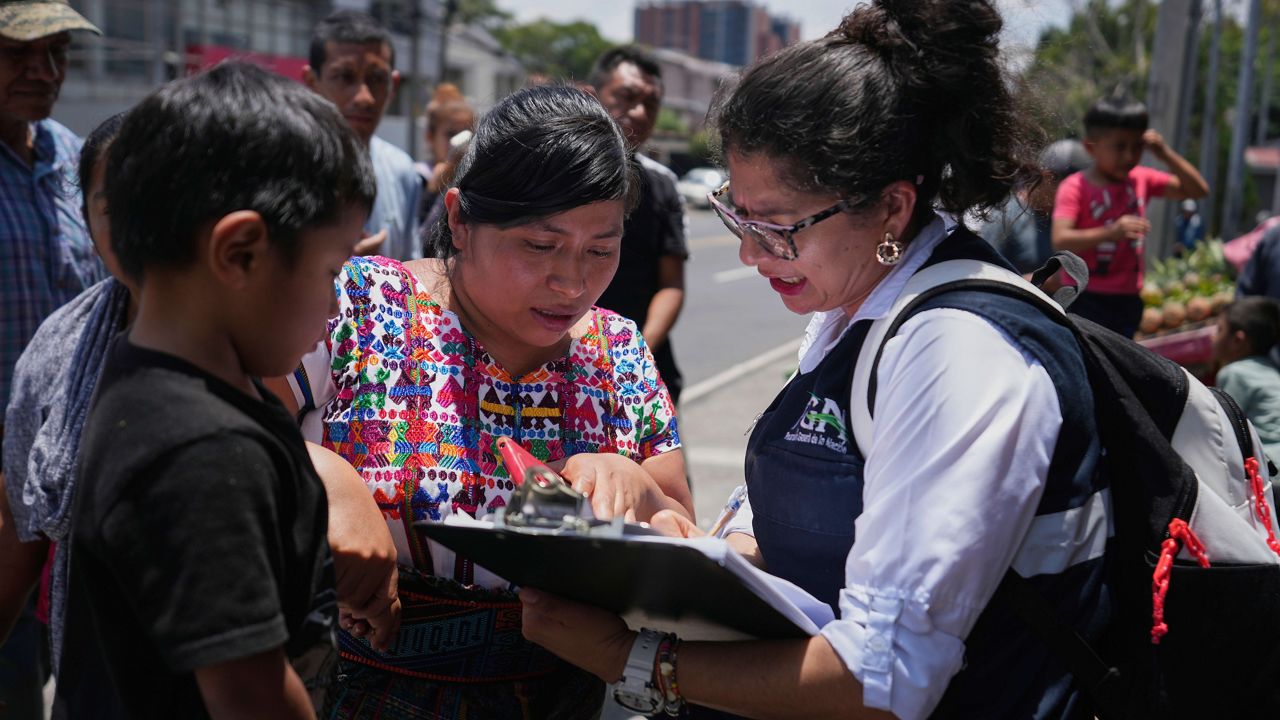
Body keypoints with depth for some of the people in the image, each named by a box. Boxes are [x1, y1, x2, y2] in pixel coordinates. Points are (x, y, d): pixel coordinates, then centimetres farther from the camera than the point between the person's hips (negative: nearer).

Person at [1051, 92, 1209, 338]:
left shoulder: (1141, 179, 6)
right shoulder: (1075, 187, -12)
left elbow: (1198, 190, 7)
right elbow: (1060, 240, -25)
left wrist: (1167, 155, -6)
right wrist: (1111, 232, -38)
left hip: (1128, 299, 6)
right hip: (1087, 299, -6)